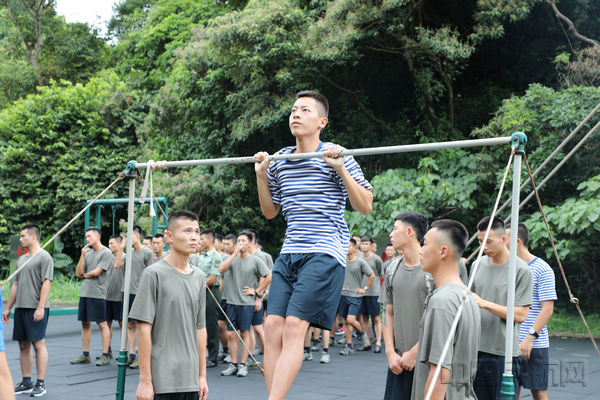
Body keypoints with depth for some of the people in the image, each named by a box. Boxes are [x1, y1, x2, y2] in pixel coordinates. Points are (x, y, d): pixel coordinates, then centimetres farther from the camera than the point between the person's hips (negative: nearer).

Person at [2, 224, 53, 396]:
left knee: (38, 344, -5)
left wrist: (40, 308, -20)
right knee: (23, 345, 9)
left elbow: (46, 283, -13)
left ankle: (41, 384, -1)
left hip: (36, 309, -8)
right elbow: (15, 285, 22)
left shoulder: (44, 257, -6)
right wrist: (8, 308, 18)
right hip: (20, 308, 8)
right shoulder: (21, 259, 19)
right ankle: (26, 382, 17)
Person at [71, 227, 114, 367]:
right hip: (84, 292, 7)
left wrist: (85, 275, 5)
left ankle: (105, 356, -1)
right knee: (85, 323, 9)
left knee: (102, 324, -4)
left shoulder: (106, 253, -6)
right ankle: (85, 355, 16)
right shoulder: (87, 253, 15)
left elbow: (96, 272, -14)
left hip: (98, 293, -7)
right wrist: (82, 255, 0)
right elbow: (78, 273, 8)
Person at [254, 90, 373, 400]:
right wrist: (261, 176, 10)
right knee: (273, 325, -5)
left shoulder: (335, 156, -1)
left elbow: (365, 207, -4)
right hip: (289, 253, 6)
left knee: (294, 327, -16)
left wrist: (341, 169, -14)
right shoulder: (279, 160, 14)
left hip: (324, 252, -6)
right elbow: (270, 212, 24)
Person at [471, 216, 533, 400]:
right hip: (476, 348, 5)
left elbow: (520, 314, -13)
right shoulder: (478, 265, 10)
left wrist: (485, 303, -18)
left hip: (504, 352, -5)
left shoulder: (521, 270, -8)